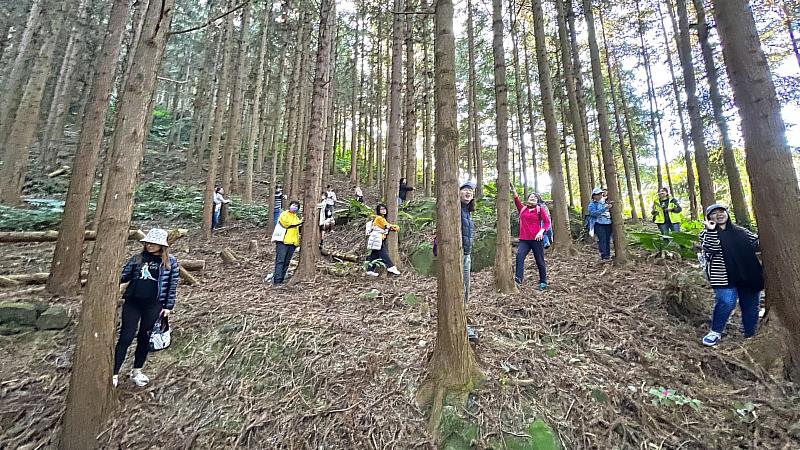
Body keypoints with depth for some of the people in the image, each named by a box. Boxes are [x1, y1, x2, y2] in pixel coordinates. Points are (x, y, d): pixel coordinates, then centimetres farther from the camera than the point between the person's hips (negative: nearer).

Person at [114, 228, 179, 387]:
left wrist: (168, 306, -1)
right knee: (125, 338, 2)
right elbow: (123, 275, 6)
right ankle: (114, 374, 14)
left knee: (144, 338, 12)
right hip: (132, 303, 1)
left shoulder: (170, 261, -3)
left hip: (153, 306, -1)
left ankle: (136, 371, 30)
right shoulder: (137, 258, 2)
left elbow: (172, 284, -1)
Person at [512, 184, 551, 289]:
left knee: (539, 261, 8)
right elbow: (516, 199, -2)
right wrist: (513, 189, -14)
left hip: (536, 239, -1)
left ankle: (543, 282, 23)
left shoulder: (539, 209, 4)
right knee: (519, 256, -22)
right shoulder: (522, 208, 11)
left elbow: (547, 222, 1)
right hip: (524, 239, 2)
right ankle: (518, 279, -28)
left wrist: (541, 231, -14)